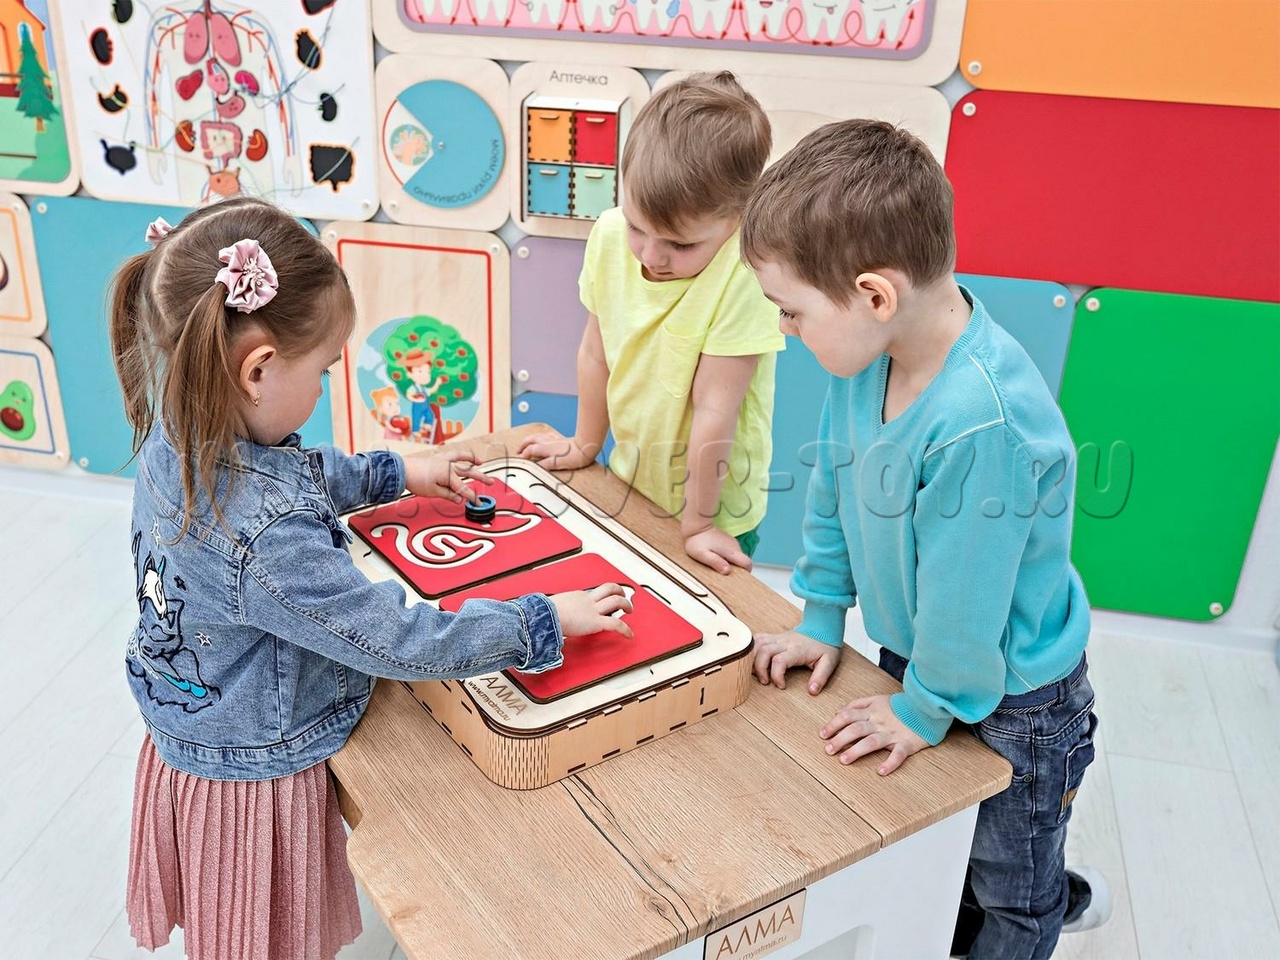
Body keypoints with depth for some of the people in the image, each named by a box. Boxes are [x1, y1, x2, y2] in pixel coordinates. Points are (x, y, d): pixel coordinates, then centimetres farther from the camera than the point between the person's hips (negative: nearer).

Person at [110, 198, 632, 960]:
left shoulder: (178, 437, -12)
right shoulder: (266, 536, -40)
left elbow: (303, 476, 10)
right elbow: (400, 640, -32)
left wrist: (395, 474, 16)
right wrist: (545, 621, -22)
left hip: (187, 739, 8)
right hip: (255, 776, -8)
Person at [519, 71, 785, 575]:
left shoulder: (742, 276, -31)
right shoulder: (610, 234, -14)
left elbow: (714, 409, -25)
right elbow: (596, 351, -1)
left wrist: (696, 524, -17)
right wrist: (585, 444, 12)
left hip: (713, 506, -5)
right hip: (629, 481, 5)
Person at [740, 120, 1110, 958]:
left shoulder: (983, 424, -39)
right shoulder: (870, 354, -14)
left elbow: (962, 599, -27)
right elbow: (834, 488, 0)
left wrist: (924, 711, -12)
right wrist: (822, 617, 7)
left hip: (1007, 705, -7)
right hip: (914, 657, 7)